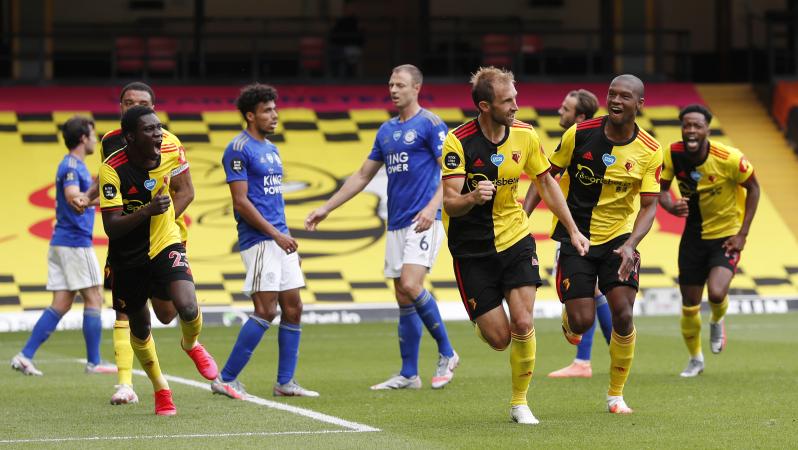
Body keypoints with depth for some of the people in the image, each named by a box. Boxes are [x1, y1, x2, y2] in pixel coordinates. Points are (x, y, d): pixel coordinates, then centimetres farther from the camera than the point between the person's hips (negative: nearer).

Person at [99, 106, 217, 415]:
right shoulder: (112, 169, -23)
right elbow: (111, 227, -29)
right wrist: (149, 210, -40)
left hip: (165, 245, 1)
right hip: (127, 258, -1)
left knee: (187, 308, -22)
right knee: (139, 327, 10)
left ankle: (191, 345, 13)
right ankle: (160, 389, 34)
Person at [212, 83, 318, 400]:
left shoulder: (271, 149, 18)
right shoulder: (239, 149, -10)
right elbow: (241, 201, -15)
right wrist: (276, 234, -17)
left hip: (279, 239, 9)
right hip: (258, 240, -9)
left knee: (293, 309, 6)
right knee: (266, 311, -12)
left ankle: (285, 383, 11)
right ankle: (226, 379, -6)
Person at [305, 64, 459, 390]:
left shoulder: (430, 124, -5)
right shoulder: (387, 130, 17)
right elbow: (363, 175, 23)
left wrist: (432, 207, -27)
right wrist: (326, 209, 20)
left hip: (424, 222, -7)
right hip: (396, 225, 7)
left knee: (410, 285, -21)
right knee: (403, 299, 6)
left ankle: (446, 353, -6)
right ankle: (408, 375, 10)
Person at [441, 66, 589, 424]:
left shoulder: (525, 135, -5)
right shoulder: (458, 141, -17)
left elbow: (546, 183, 11)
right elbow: (449, 203, -20)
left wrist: (573, 229, 12)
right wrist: (472, 197, -42)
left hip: (515, 239, 3)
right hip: (472, 250, -3)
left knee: (522, 325, -12)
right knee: (499, 338, -4)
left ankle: (520, 402, 7)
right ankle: (482, 319, 35)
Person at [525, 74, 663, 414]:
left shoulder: (649, 152, -8)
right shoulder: (580, 134, -10)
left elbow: (649, 205, -8)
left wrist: (631, 244, -24)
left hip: (619, 237, 1)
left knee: (622, 315, -11)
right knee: (582, 321, -10)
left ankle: (616, 394, 8)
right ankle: (568, 319, 31)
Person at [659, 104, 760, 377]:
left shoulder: (729, 158, -22)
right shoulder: (673, 154, -13)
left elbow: (753, 188, -7)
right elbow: (662, 188, 1)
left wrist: (742, 234, -10)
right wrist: (671, 206, -24)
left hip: (727, 234, -3)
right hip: (694, 234, 3)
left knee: (717, 293, -24)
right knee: (689, 304, 6)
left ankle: (717, 322, 14)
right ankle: (695, 359, 31)